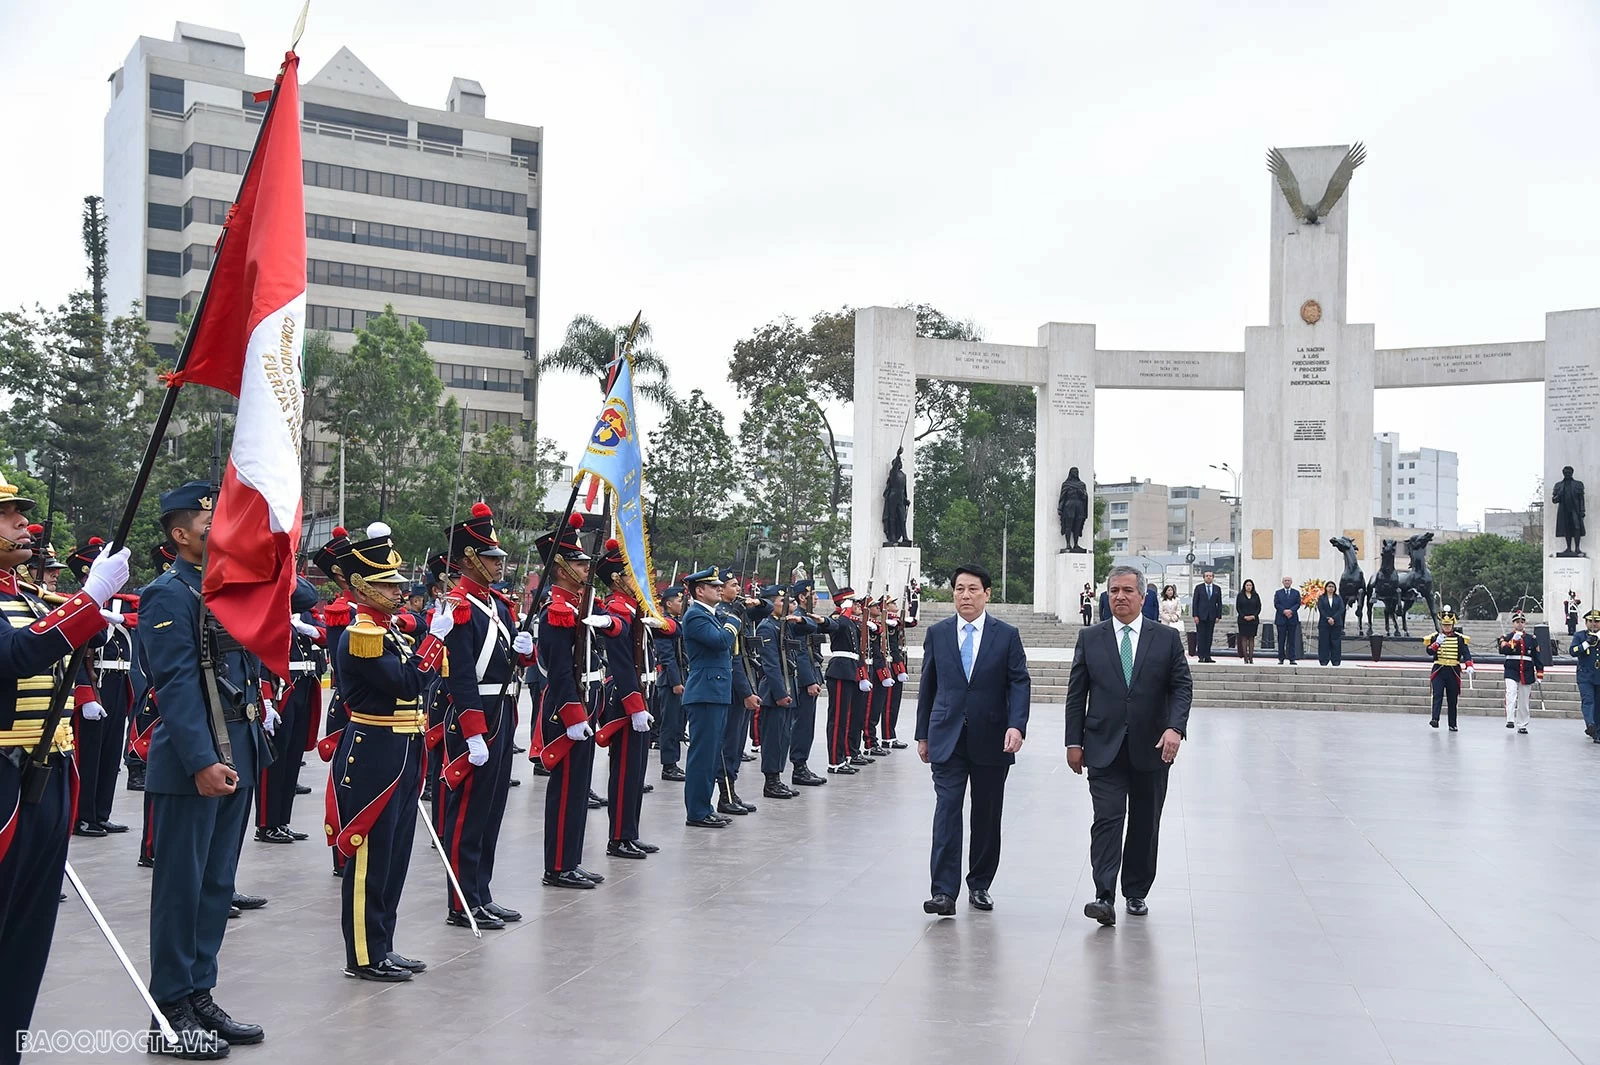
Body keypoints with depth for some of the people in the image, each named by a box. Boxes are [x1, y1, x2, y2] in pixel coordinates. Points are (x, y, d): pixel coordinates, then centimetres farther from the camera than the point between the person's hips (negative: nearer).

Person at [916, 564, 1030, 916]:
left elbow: (1020, 683, -3)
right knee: (947, 812, -9)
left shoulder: (1007, 635, 1)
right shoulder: (937, 633, 6)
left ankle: (979, 885, 24)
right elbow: (927, 686, 10)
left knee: (987, 817, 9)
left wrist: (1017, 725, -18)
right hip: (947, 739, 0)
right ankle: (944, 892, -10)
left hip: (991, 740, 0)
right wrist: (923, 734, 9)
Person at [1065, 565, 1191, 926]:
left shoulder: (1167, 639, 4)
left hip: (1151, 749, 1)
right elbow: (1076, 694, 5)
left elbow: (1182, 687, 0)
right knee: (1107, 819, -10)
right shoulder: (1090, 638, 5)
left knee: (1145, 825, 10)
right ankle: (1105, 897, -14)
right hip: (1104, 747, -1)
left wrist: (1175, 727, -17)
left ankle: (1136, 893, 23)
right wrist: (1074, 742, 0)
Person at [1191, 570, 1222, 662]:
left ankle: (1207, 656, 6)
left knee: (1209, 637, 3)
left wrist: (1218, 616, 0)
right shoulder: (1198, 588, 3)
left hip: (1211, 616, 2)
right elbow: (1195, 602, 0)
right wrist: (1195, 615, -8)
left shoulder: (1217, 589, 9)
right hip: (1201, 615, -2)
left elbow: (1219, 603, 9)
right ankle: (1201, 656, 0)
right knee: (1201, 636, -3)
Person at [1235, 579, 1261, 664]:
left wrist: (1254, 616, -10)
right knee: (1244, 638, -3)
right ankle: (1245, 658, -4)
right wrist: (1244, 616, -12)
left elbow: (1259, 607, 6)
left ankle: (1251, 658, 0)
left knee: (1251, 638, 1)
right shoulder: (1240, 595, 5)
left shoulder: (1255, 596, 9)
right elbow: (1238, 607, 0)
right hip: (1243, 620, -1)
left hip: (1253, 620, 1)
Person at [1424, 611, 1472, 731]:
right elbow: (1429, 651, -8)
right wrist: (1437, 643, -26)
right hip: (1438, 671, -1)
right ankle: (1435, 719, -23)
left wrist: (1468, 665, -22)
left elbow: (1466, 653, -5)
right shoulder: (1435, 637, 4)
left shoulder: (1460, 638, 4)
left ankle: (1452, 724, 14)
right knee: (1437, 695, -15)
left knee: (1452, 699, 7)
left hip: (1453, 671, 1)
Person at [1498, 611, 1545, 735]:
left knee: (1524, 701, 7)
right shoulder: (1507, 637, 4)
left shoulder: (1532, 639, 10)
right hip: (1511, 672, -3)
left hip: (1527, 673, 3)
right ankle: (1510, 720, -31)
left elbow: (1537, 656, 10)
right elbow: (1503, 650, -14)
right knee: (1511, 693, -25)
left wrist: (1539, 674, 6)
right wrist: (1513, 640, -21)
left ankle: (1522, 726, 16)